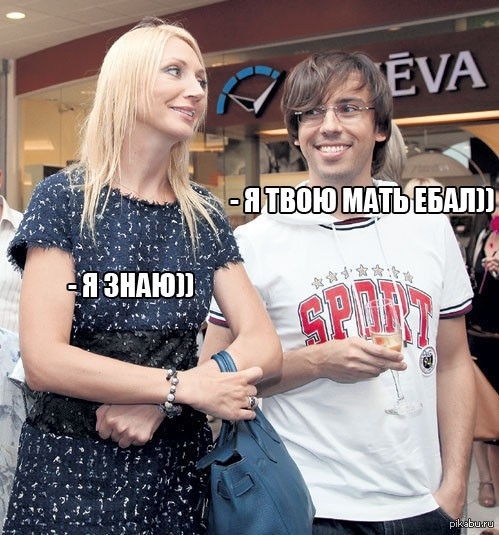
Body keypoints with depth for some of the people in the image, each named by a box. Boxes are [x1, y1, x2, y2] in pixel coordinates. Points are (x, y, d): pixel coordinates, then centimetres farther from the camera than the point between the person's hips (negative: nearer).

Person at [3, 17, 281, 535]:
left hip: (176, 465, 4)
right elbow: (43, 360, -16)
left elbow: (264, 347, -4)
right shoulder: (64, 198, -8)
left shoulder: (204, 216, 2)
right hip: (72, 467, -3)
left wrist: (157, 403, -18)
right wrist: (185, 386, -18)